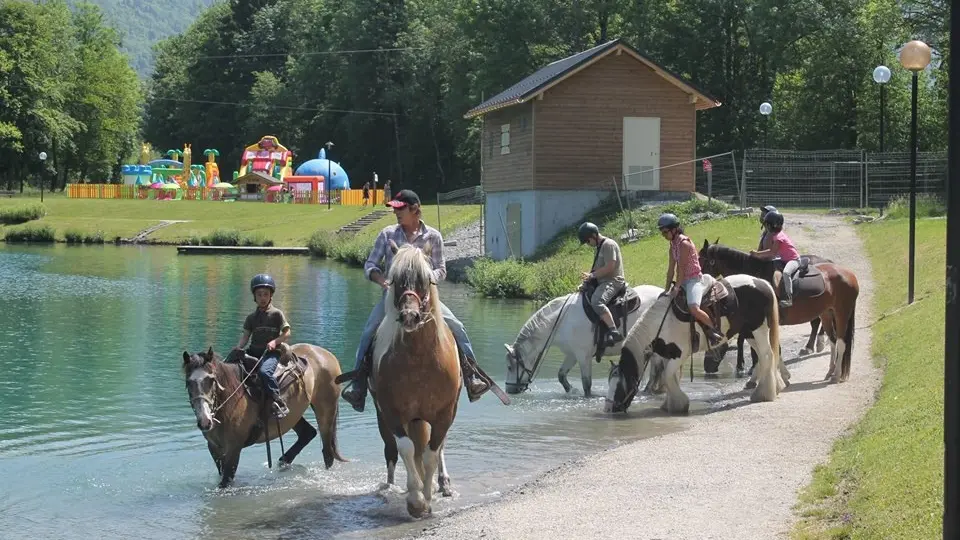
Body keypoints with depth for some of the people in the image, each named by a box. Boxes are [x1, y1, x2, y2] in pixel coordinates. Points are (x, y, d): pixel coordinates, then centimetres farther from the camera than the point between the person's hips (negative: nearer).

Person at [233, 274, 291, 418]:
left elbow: (287, 333, 0)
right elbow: (246, 335, 10)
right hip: (253, 351, 6)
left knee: (264, 371, -36)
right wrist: (239, 347, -11)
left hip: (271, 352, -6)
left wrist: (275, 342, -17)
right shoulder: (252, 317, 16)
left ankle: (279, 404, -34)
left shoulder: (276, 314, 2)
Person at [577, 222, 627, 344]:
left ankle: (614, 332, -43)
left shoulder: (608, 244, -11)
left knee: (596, 301, -35)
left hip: (613, 281, -11)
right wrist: (588, 276, 8)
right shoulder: (599, 247, 21)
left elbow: (609, 267, -20)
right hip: (601, 282, 11)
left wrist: (592, 275, -15)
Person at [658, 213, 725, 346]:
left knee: (693, 309, -30)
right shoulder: (673, 244, 10)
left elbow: (681, 267, -19)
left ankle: (715, 331, -12)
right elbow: (671, 268, 11)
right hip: (684, 281, 10)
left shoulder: (684, 243, -16)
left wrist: (678, 287, -20)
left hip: (694, 280, -10)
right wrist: (667, 289, 9)